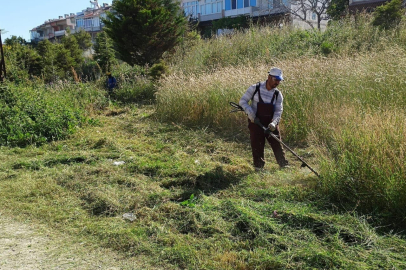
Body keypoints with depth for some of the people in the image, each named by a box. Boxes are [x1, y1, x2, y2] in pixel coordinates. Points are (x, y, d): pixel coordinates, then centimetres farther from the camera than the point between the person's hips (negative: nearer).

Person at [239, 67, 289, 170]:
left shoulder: (278, 94, 2)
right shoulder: (255, 88, -6)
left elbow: (278, 111, -3)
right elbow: (243, 101, -4)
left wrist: (274, 123, -22)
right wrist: (250, 113, -20)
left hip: (271, 124, 3)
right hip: (255, 122, -2)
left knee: (276, 143, 3)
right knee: (257, 145, 1)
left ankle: (284, 165, 16)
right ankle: (258, 166, 16)